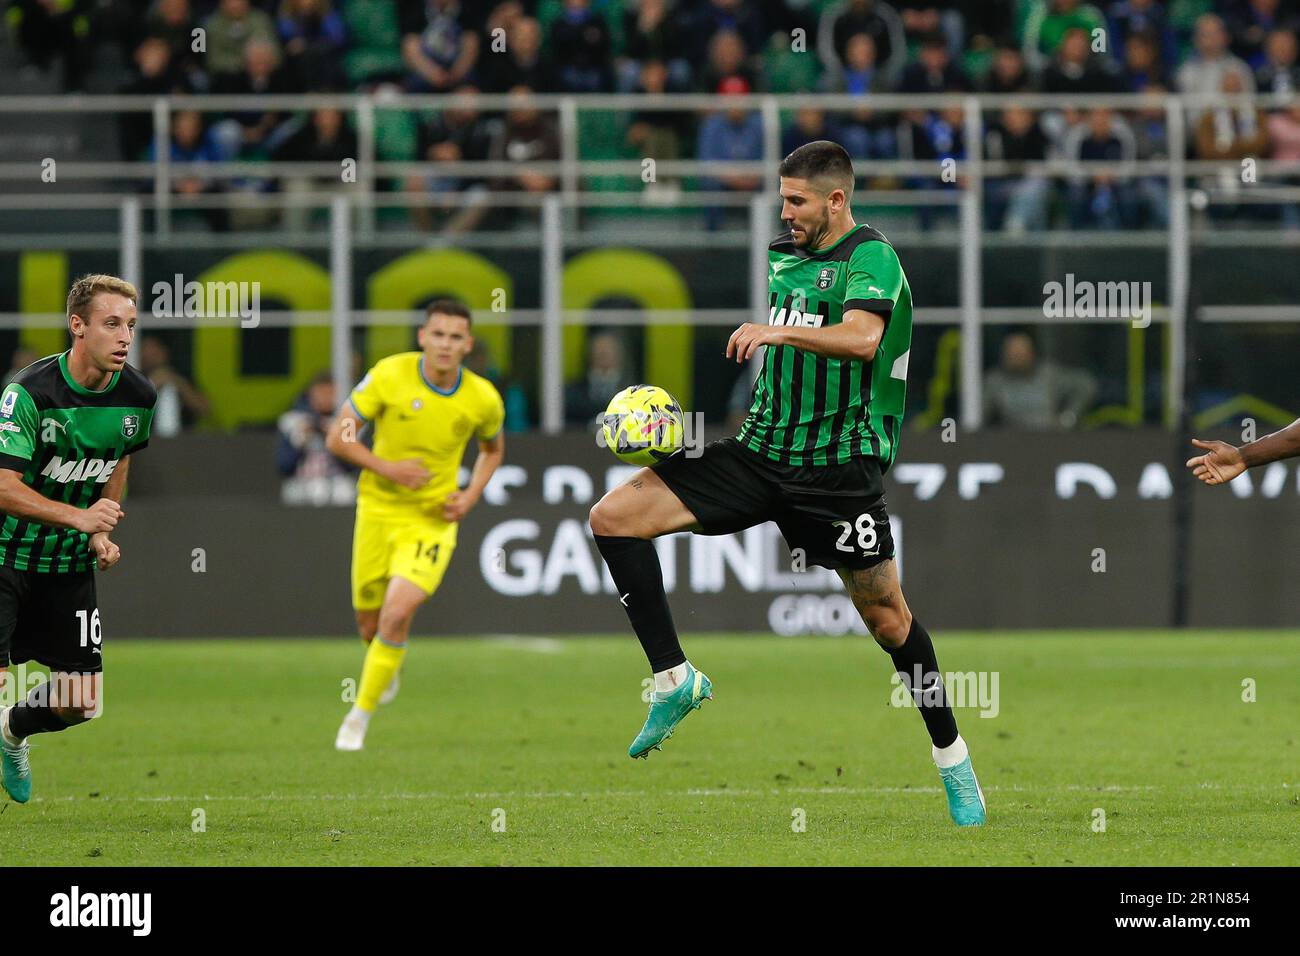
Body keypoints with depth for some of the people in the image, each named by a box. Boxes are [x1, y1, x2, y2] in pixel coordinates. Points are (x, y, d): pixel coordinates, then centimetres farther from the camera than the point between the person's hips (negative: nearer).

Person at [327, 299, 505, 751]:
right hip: (378, 508, 1)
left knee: (397, 613, -21)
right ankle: (388, 668, 47)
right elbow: (338, 437, -8)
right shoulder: (390, 375, -13)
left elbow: (493, 448, 15)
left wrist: (471, 496, -2)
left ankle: (360, 715, -6)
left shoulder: (484, 399, -7)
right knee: (370, 624, 9)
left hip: (433, 520, -1)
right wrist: (387, 468, -22)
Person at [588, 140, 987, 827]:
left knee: (884, 613, 0)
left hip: (839, 460, -6)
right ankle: (674, 678, -9)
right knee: (612, 516, -9)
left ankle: (952, 759, 19)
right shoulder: (779, 256, 13)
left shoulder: (870, 257, -9)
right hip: (759, 450, 6)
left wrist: (776, 331, -38)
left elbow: (862, 338, -29)